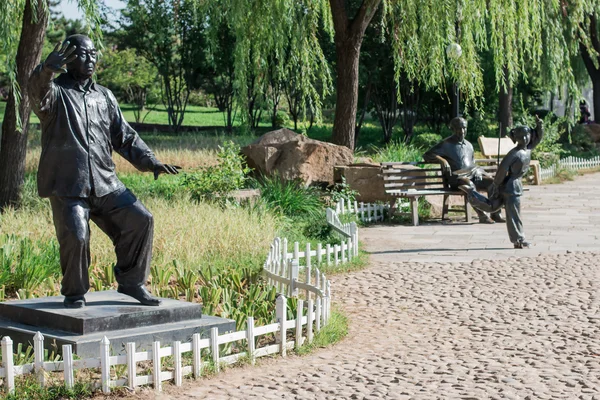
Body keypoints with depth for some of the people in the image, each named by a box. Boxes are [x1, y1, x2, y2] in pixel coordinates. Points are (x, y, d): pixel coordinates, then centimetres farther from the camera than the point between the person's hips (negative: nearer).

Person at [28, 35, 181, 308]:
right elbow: (38, 94, -25)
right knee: (75, 237, -18)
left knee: (140, 220, -3)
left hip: (106, 184, 5)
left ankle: (131, 281, 14)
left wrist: (150, 161, 6)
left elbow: (124, 136, 20)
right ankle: (74, 293, 7)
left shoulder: (104, 96, 18)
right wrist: (47, 70, -48)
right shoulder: (55, 91, 1)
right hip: (67, 187, -5)